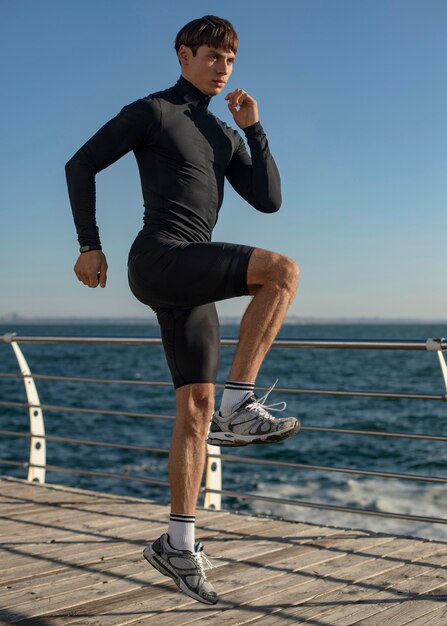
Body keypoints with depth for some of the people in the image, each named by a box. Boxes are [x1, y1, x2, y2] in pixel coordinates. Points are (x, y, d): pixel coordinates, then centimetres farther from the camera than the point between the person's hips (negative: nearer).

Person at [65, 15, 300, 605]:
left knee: (196, 408, 1)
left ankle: (178, 543, 6)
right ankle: (238, 404, -21)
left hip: (190, 283, 7)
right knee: (283, 270, -23)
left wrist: (253, 128, 8)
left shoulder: (224, 134, 26)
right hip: (158, 260, -7)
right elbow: (81, 164, 3)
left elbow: (268, 200, 16)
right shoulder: (151, 111, 5)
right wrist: (89, 244, -4)